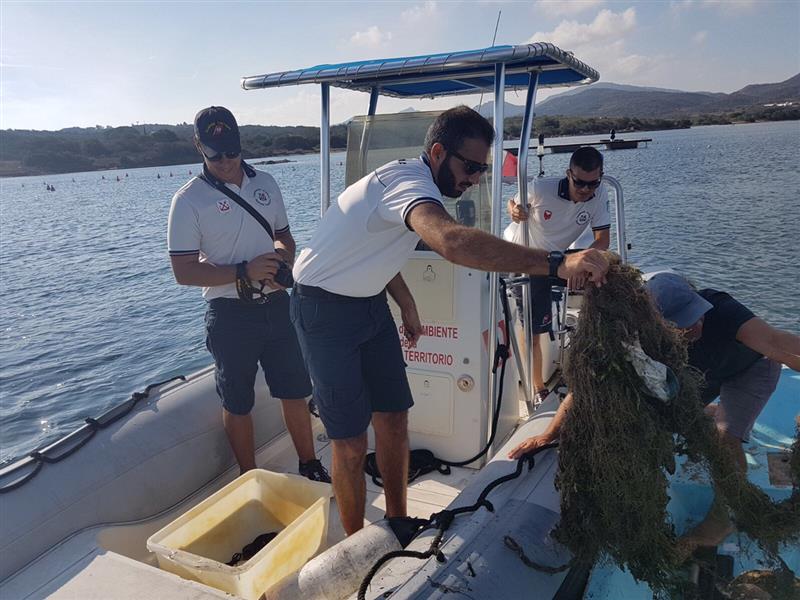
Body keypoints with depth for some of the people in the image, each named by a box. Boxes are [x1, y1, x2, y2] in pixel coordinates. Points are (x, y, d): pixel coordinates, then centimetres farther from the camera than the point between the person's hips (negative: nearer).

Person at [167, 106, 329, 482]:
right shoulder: (189, 200, -8)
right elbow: (183, 272, -11)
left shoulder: (265, 183, 7)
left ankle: (310, 468, 31)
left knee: (295, 391, 13)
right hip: (230, 313, -4)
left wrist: (283, 261, -6)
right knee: (238, 403, 10)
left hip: (277, 305, 4)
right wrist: (244, 272, -20)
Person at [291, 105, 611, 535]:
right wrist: (557, 264, -56)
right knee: (351, 442, -4)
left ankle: (398, 526, 26)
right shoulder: (409, 182, -28)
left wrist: (405, 301, 11)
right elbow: (454, 243, -51)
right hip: (325, 310, -9)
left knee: (393, 418, 10)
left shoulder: (411, 178, 4)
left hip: (368, 303, 9)